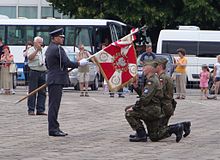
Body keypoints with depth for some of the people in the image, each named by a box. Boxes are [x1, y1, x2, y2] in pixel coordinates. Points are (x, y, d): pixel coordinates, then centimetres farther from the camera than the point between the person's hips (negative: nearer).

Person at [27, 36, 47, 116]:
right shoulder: (31, 50, -1)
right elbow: (30, 57, -22)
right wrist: (37, 50, -27)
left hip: (43, 72, 6)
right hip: (34, 72, -6)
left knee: (42, 92, 4)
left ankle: (40, 110, 7)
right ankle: (31, 110, -3)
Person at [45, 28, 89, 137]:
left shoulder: (49, 49, 17)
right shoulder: (58, 49, -15)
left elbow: (47, 65, 24)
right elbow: (67, 63, -18)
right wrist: (79, 63, -5)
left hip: (52, 80, 11)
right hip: (57, 80, -11)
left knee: (53, 105, 12)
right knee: (54, 104, -9)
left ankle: (54, 128, 16)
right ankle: (53, 129, -9)